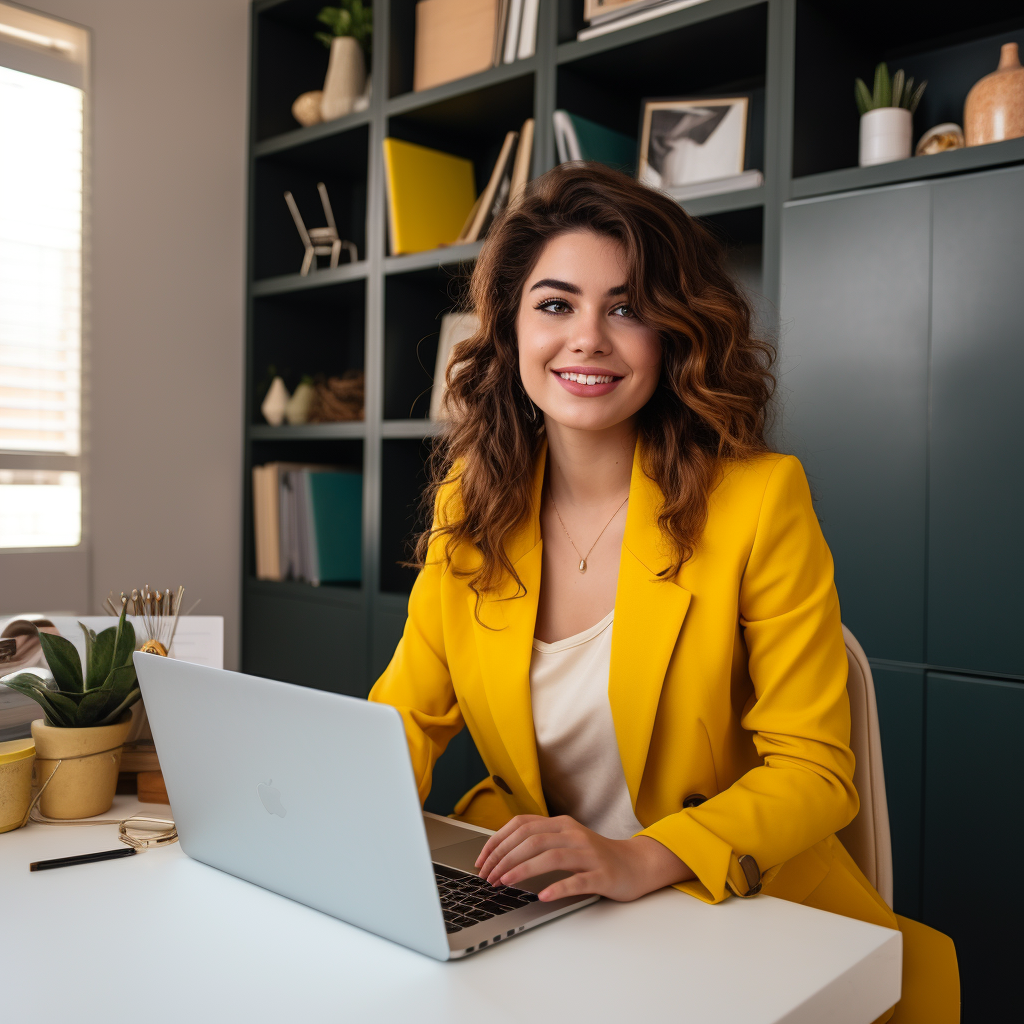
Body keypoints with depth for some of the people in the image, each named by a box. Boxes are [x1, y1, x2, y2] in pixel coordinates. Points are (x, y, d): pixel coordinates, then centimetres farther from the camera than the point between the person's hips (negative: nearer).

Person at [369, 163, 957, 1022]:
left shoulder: (760, 499, -13)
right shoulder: (470, 502, 0)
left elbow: (814, 771, -12)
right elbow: (411, 712, 7)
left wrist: (640, 861, -27)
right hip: (521, 906, 3)